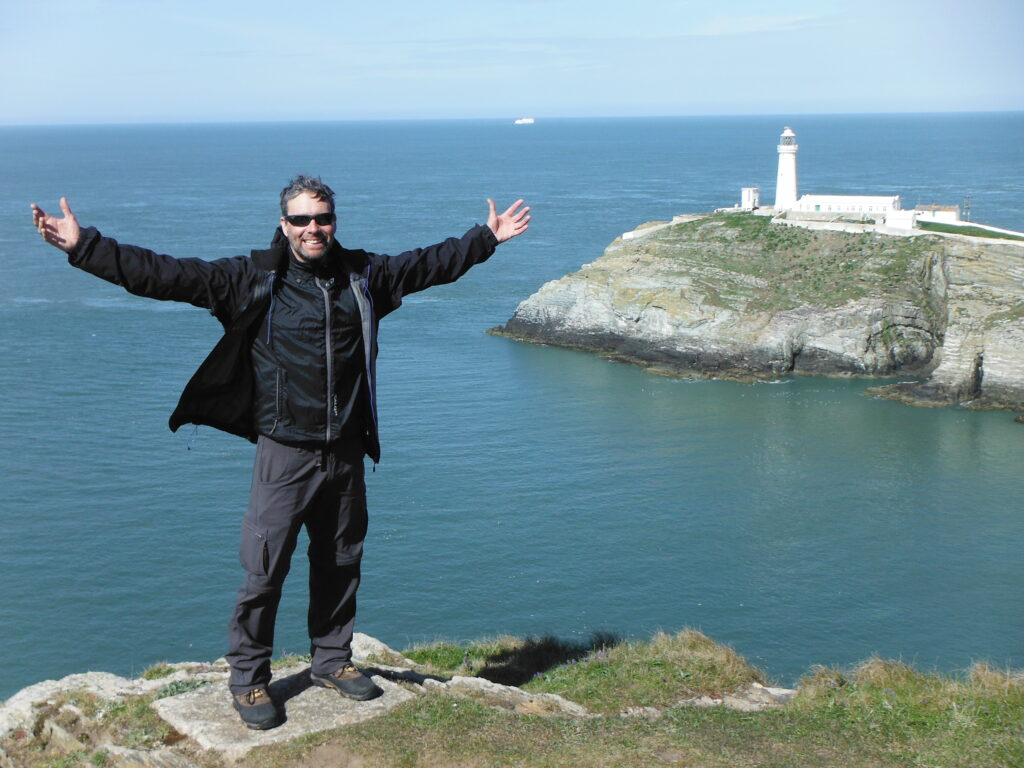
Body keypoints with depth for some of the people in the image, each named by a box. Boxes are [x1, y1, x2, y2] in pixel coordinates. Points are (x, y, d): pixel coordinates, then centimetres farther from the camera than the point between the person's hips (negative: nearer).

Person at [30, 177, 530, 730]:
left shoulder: (364, 275, 5)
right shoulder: (252, 278, -7)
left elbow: (428, 264, 19)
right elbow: (164, 275, -12)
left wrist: (487, 237, 25)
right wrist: (83, 247, -19)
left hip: (346, 452, 4)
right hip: (284, 453, -4)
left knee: (340, 565, 16)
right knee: (264, 570, 0)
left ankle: (332, 662, 34)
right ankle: (248, 679, 16)